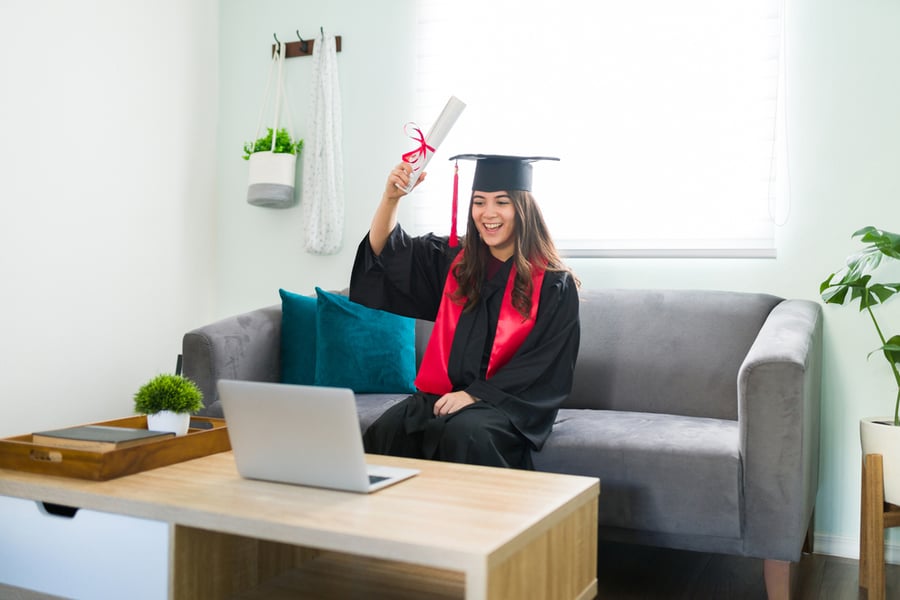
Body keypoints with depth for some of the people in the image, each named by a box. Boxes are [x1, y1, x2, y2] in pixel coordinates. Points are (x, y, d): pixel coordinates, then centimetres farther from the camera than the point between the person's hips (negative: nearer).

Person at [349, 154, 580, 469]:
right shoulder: (454, 260, 10)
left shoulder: (553, 284, -3)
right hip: (446, 393, 4)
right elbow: (387, 250, 8)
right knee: (386, 429, -25)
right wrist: (391, 198, -11)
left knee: (464, 433, -36)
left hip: (508, 403, -4)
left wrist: (475, 394, -16)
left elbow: (544, 365, -8)